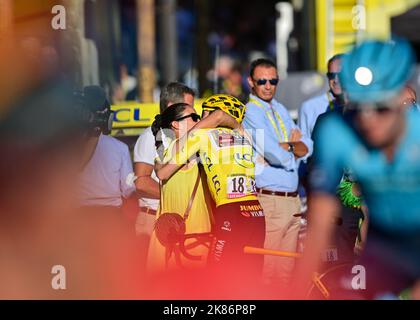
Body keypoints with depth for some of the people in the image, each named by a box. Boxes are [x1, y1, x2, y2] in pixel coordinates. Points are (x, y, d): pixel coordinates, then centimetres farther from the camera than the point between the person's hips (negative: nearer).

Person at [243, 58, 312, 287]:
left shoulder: (280, 110, 18)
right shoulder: (251, 112, -7)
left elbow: (307, 147, 12)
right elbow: (277, 156, -16)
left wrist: (286, 146, -8)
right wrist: (294, 145, 5)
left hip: (293, 200, 8)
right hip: (269, 201, -8)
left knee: (286, 269, 9)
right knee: (267, 270, -9)